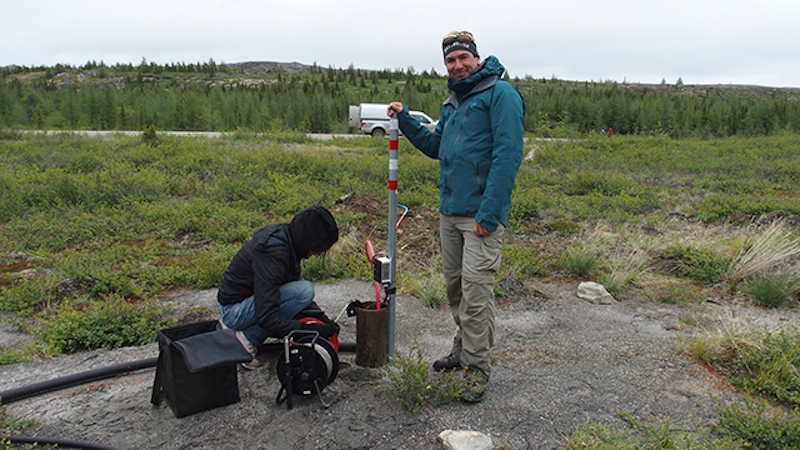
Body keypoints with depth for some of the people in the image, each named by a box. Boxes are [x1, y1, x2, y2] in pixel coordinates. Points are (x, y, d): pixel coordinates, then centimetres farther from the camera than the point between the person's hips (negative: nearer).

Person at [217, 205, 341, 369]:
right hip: (234, 310, -9)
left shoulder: (285, 236, -3)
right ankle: (249, 339, -9)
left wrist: (321, 317, -1)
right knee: (305, 290, -24)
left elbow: (294, 282, 9)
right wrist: (313, 330, -27)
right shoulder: (274, 254, -31)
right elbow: (266, 317, -32)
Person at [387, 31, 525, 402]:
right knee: (455, 287, 16)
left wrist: (489, 214, -22)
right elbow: (436, 147, 27)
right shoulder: (452, 103, 18)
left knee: (476, 291, -5)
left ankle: (476, 368, 8)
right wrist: (405, 121, 15)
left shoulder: (500, 93, -9)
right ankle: (462, 350, 32)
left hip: (481, 215, -8)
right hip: (449, 211, 8)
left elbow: (507, 155, -17)